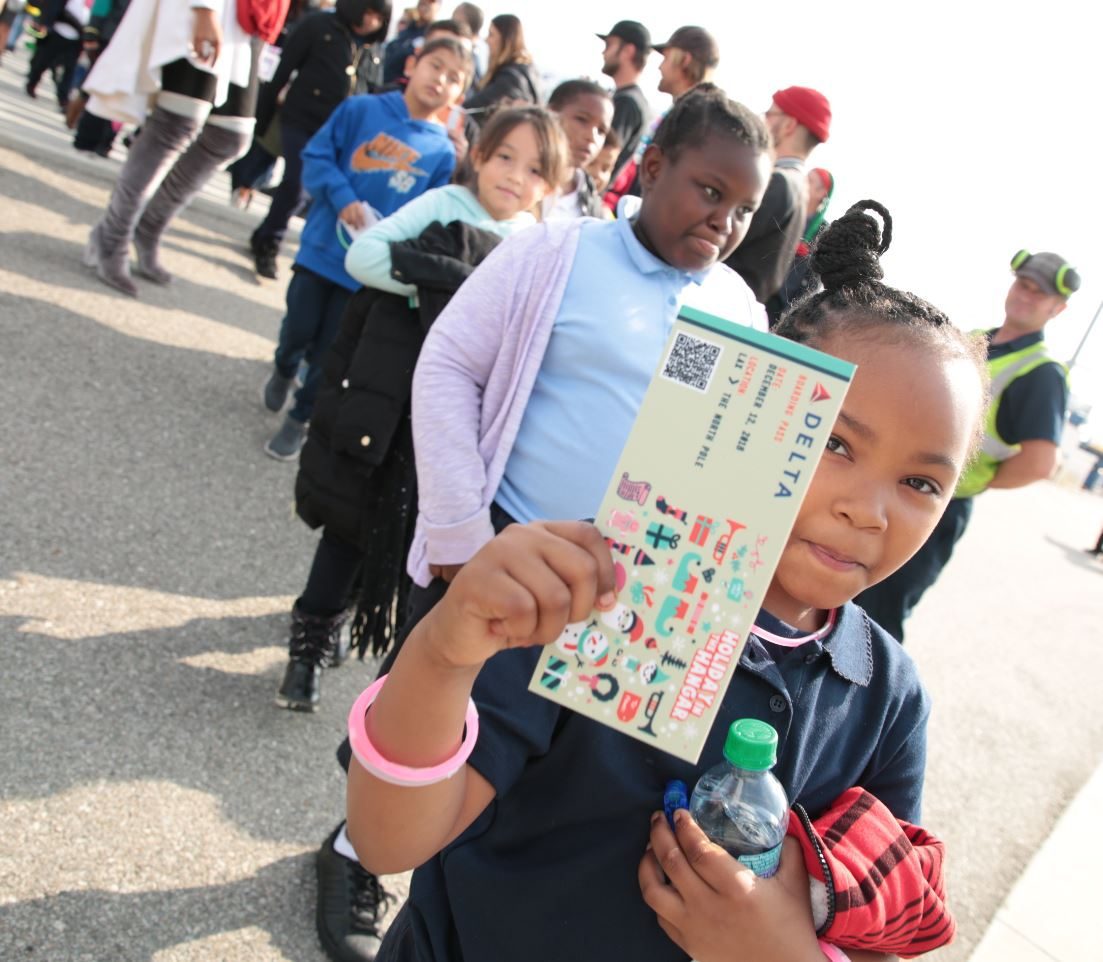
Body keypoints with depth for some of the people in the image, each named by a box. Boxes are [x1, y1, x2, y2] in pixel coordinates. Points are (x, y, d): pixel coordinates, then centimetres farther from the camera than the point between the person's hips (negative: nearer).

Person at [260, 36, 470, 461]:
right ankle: (283, 371, 45)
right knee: (298, 328, 11)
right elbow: (316, 156, -5)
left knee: (329, 351, 9)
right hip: (322, 247, 0)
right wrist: (343, 200, -19)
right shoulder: (361, 109, -5)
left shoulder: (443, 152, -2)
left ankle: (299, 418, 28)